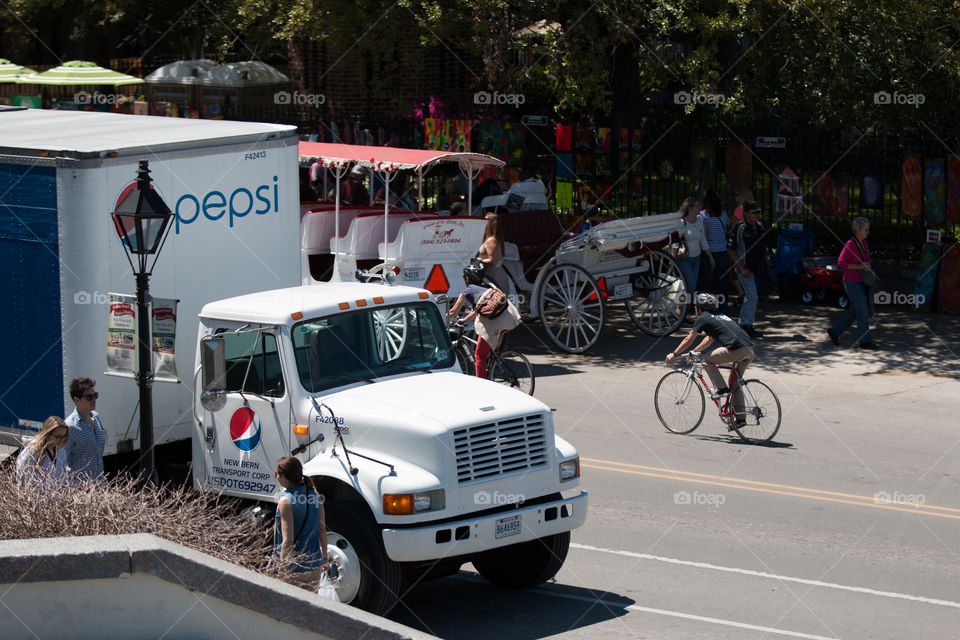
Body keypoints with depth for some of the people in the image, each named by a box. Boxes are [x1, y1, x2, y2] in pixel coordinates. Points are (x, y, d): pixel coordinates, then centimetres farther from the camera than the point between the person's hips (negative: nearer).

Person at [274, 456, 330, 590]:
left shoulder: (286, 501, -17)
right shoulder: (315, 495, 3)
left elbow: (288, 541, -20)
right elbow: (322, 530, 9)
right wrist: (325, 558, 20)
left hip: (294, 569, -7)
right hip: (315, 566, 7)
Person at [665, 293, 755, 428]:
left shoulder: (703, 318, 8)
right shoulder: (721, 316, 31)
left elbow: (688, 340, 13)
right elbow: (710, 339, 43)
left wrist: (673, 354, 25)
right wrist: (694, 352, 49)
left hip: (736, 350, -8)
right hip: (749, 350, 8)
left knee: (707, 360, 11)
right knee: (735, 382, 19)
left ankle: (720, 388, 1)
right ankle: (740, 418, 19)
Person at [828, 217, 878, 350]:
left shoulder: (864, 243, 9)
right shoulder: (850, 244, -16)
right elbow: (841, 262, -18)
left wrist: (867, 264, -1)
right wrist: (859, 266, -23)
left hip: (861, 282, 8)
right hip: (852, 283, -8)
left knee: (854, 311, 14)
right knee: (863, 311, -7)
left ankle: (834, 331, 27)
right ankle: (864, 341, 0)